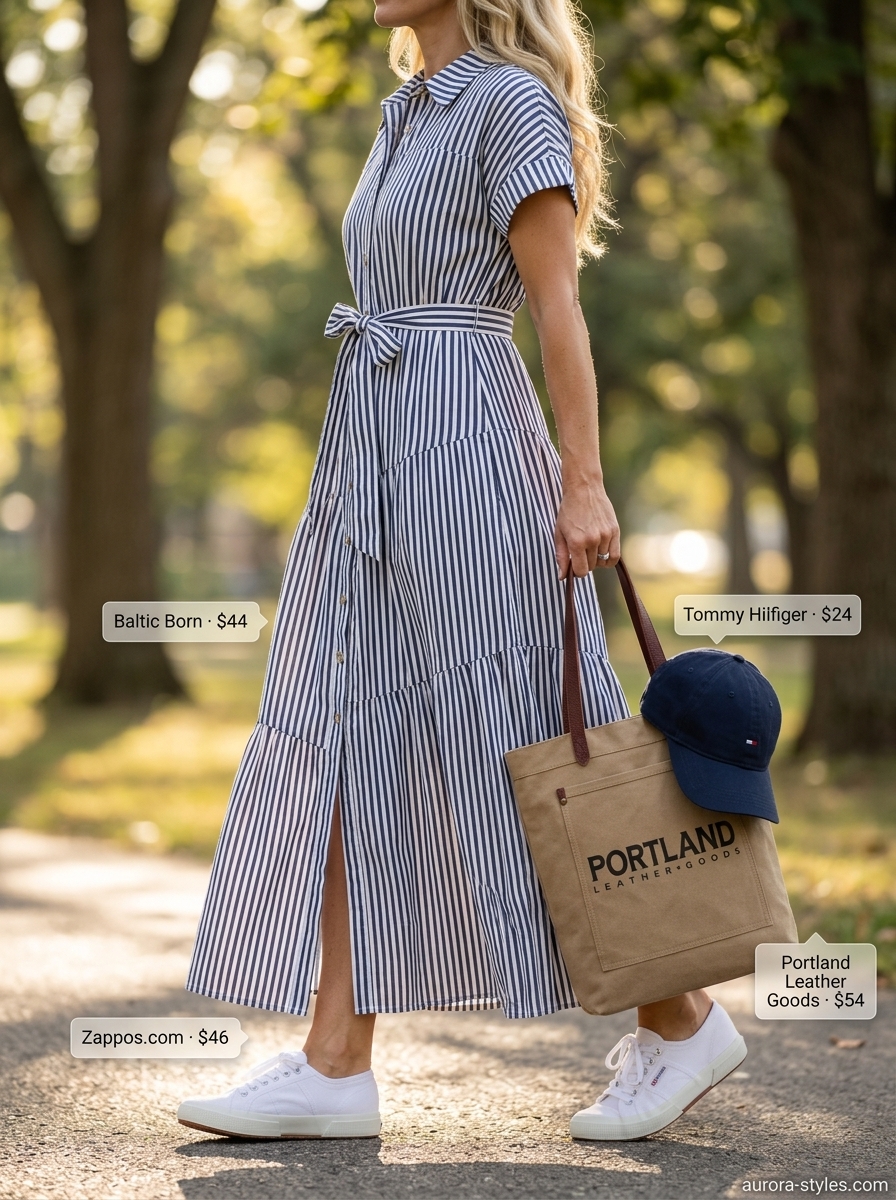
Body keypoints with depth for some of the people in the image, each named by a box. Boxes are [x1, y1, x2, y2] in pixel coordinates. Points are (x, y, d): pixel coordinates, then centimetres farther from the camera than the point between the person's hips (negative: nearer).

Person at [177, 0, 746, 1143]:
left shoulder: (512, 98, -7)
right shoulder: (410, 114, 19)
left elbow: (557, 303, -13)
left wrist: (584, 483, -18)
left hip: (464, 449, -9)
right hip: (374, 452, 9)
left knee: (519, 752, -4)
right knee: (346, 745, 2)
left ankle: (679, 1019, 10)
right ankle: (336, 1067, 3)